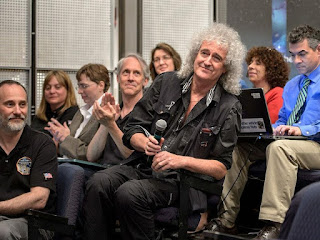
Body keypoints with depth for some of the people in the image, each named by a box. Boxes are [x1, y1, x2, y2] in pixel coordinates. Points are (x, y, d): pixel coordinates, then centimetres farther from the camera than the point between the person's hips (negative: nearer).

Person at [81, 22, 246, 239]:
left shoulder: (229, 107, 1)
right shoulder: (166, 83, 10)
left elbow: (221, 168, -3)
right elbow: (132, 131, 10)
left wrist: (181, 161, -16)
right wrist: (145, 143, -13)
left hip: (179, 181, -4)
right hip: (142, 165, 4)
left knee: (129, 193, -31)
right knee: (99, 183, -26)